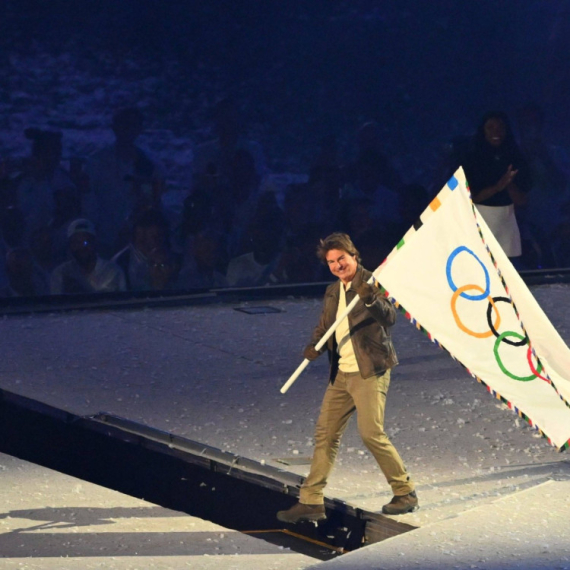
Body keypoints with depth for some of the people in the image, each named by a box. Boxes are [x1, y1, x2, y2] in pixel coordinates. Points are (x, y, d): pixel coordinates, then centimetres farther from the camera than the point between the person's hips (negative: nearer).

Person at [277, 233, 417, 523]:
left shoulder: (370, 283, -8)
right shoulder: (332, 292, 14)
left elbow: (390, 317, -21)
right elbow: (324, 325, 18)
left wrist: (372, 300, -40)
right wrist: (314, 346, -3)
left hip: (369, 373, -7)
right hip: (341, 374, 7)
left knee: (371, 433, -13)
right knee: (325, 433, 5)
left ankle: (405, 493, 2)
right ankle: (311, 502, 9)